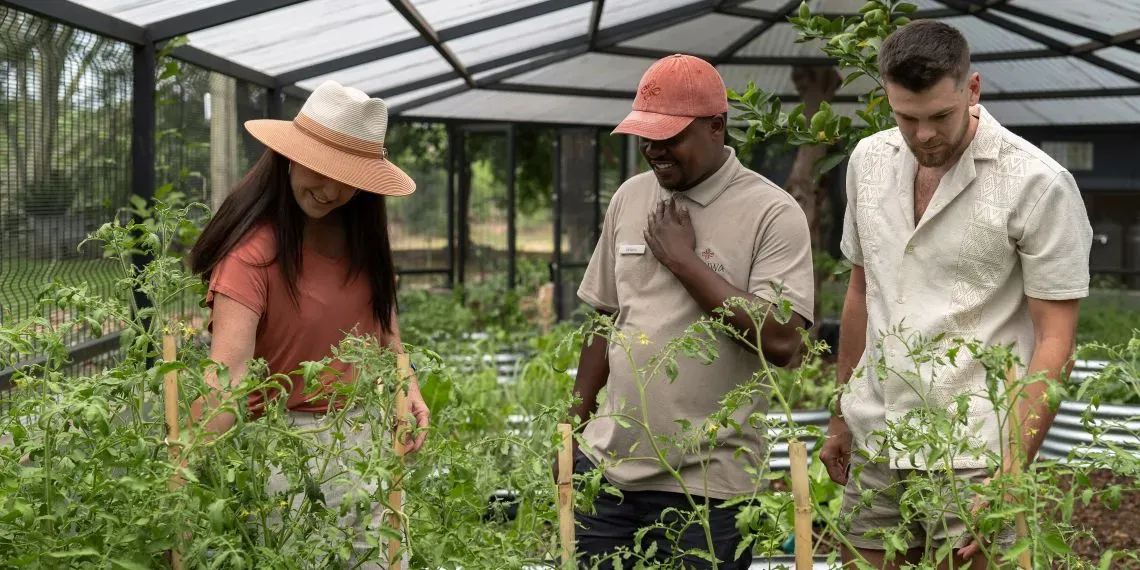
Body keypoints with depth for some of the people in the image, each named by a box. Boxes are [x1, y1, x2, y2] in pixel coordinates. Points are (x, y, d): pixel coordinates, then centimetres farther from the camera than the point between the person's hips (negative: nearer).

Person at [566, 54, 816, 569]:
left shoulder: (772, 213, -8)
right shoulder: (630, 198, 9)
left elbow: (781, 342, -19)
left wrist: (684, 259, -14)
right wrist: (573, 429, 15)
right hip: (607, 466, 5)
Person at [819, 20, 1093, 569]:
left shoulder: (1038, 183, -11)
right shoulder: (869, 160, 7)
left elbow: (1055, 338, -10)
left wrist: (1014, 466, -18)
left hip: (972, 454, -5)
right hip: (873, 443, 5)